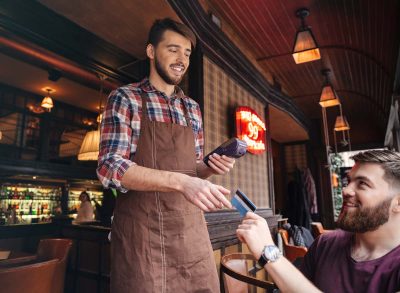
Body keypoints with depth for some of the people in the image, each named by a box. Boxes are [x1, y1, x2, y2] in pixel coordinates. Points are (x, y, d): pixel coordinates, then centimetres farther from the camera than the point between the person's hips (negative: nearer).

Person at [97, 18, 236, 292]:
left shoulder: (192, 108, 14)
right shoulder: (125, 98, -2)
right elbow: (110, 167, -14)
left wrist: (211, 168, -4)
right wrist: (180, 182, -27)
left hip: (191, 226, 5)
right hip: (142, 228, -4)